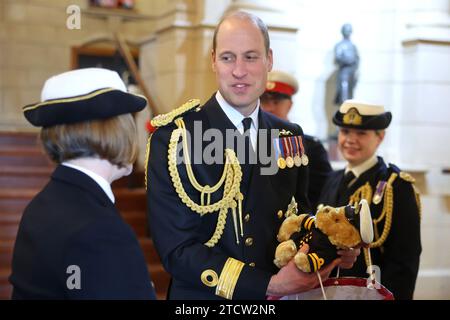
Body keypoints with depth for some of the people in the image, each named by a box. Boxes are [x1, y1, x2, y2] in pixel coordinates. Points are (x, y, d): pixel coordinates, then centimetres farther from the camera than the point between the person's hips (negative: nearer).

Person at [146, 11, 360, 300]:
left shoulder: (291, 137, 0)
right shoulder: (173, 136, -15)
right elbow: (176, 249, -19)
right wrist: (270, 285, -25)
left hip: (280, 296, 4)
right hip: (203, 298, -4)